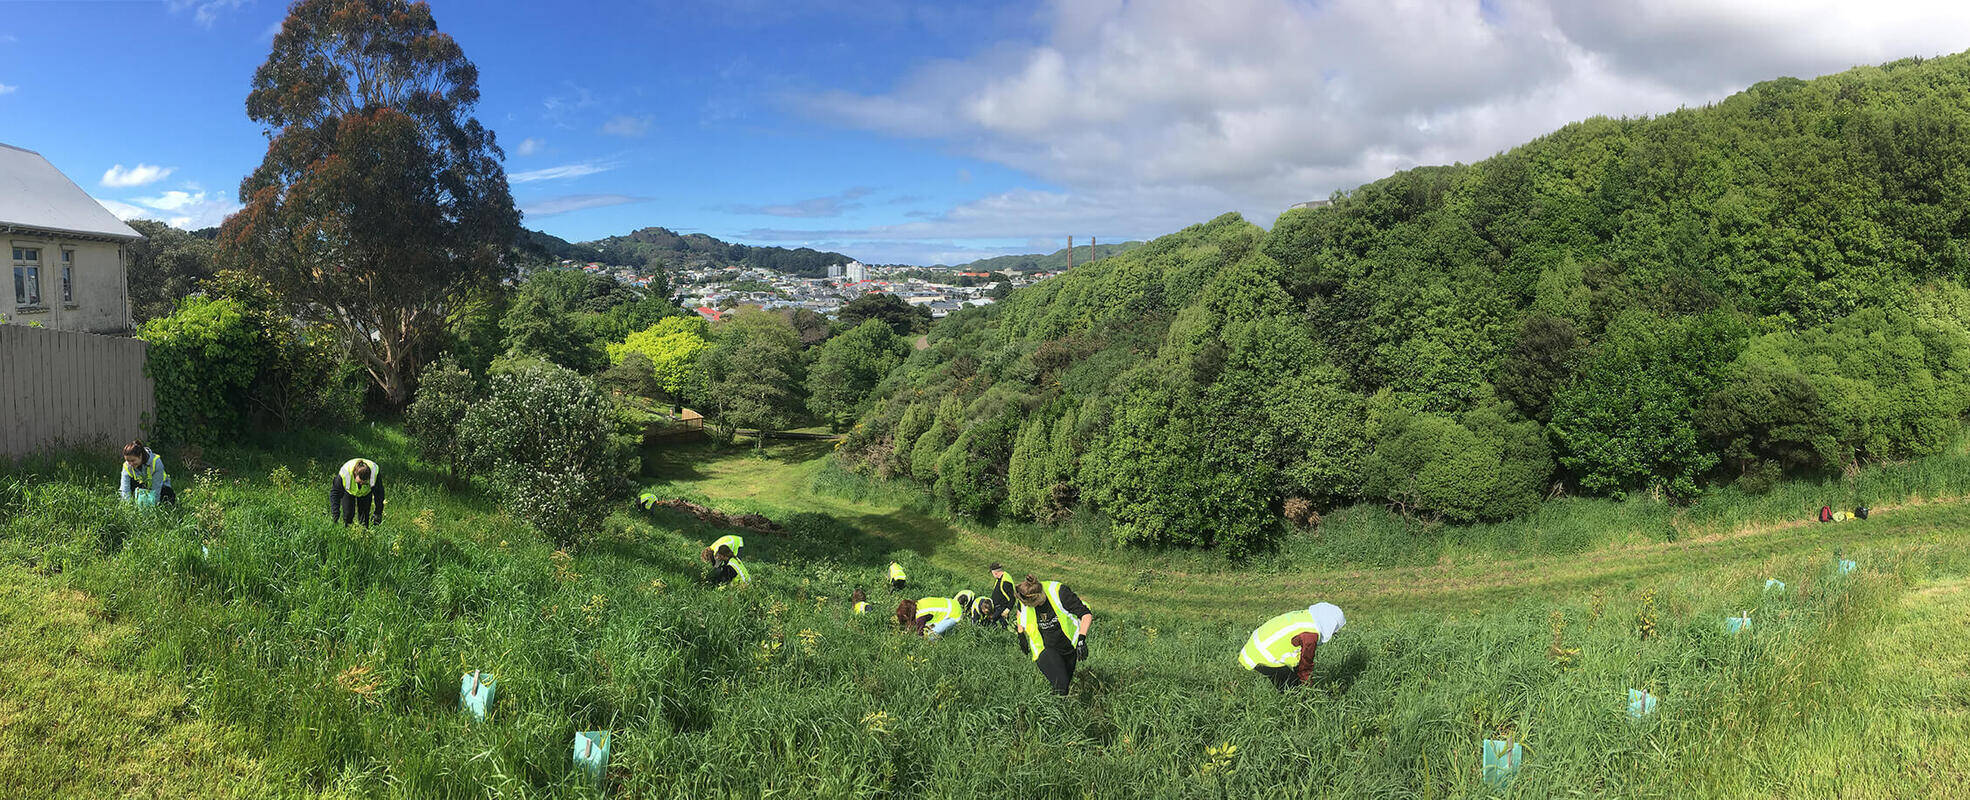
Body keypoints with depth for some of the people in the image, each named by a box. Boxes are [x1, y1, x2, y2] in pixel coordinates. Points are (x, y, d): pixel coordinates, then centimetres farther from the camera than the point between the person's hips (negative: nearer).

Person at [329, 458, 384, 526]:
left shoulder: (375, 472, -38)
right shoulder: (345, 473, -41)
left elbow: (379, 494, -22)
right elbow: (335, 493, -27)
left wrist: (378, 513, -18)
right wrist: (335, 515, -31)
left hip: (366, 492, 1)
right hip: (348, 491, -1)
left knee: (364, 515, -6)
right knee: (348, 514, -9)